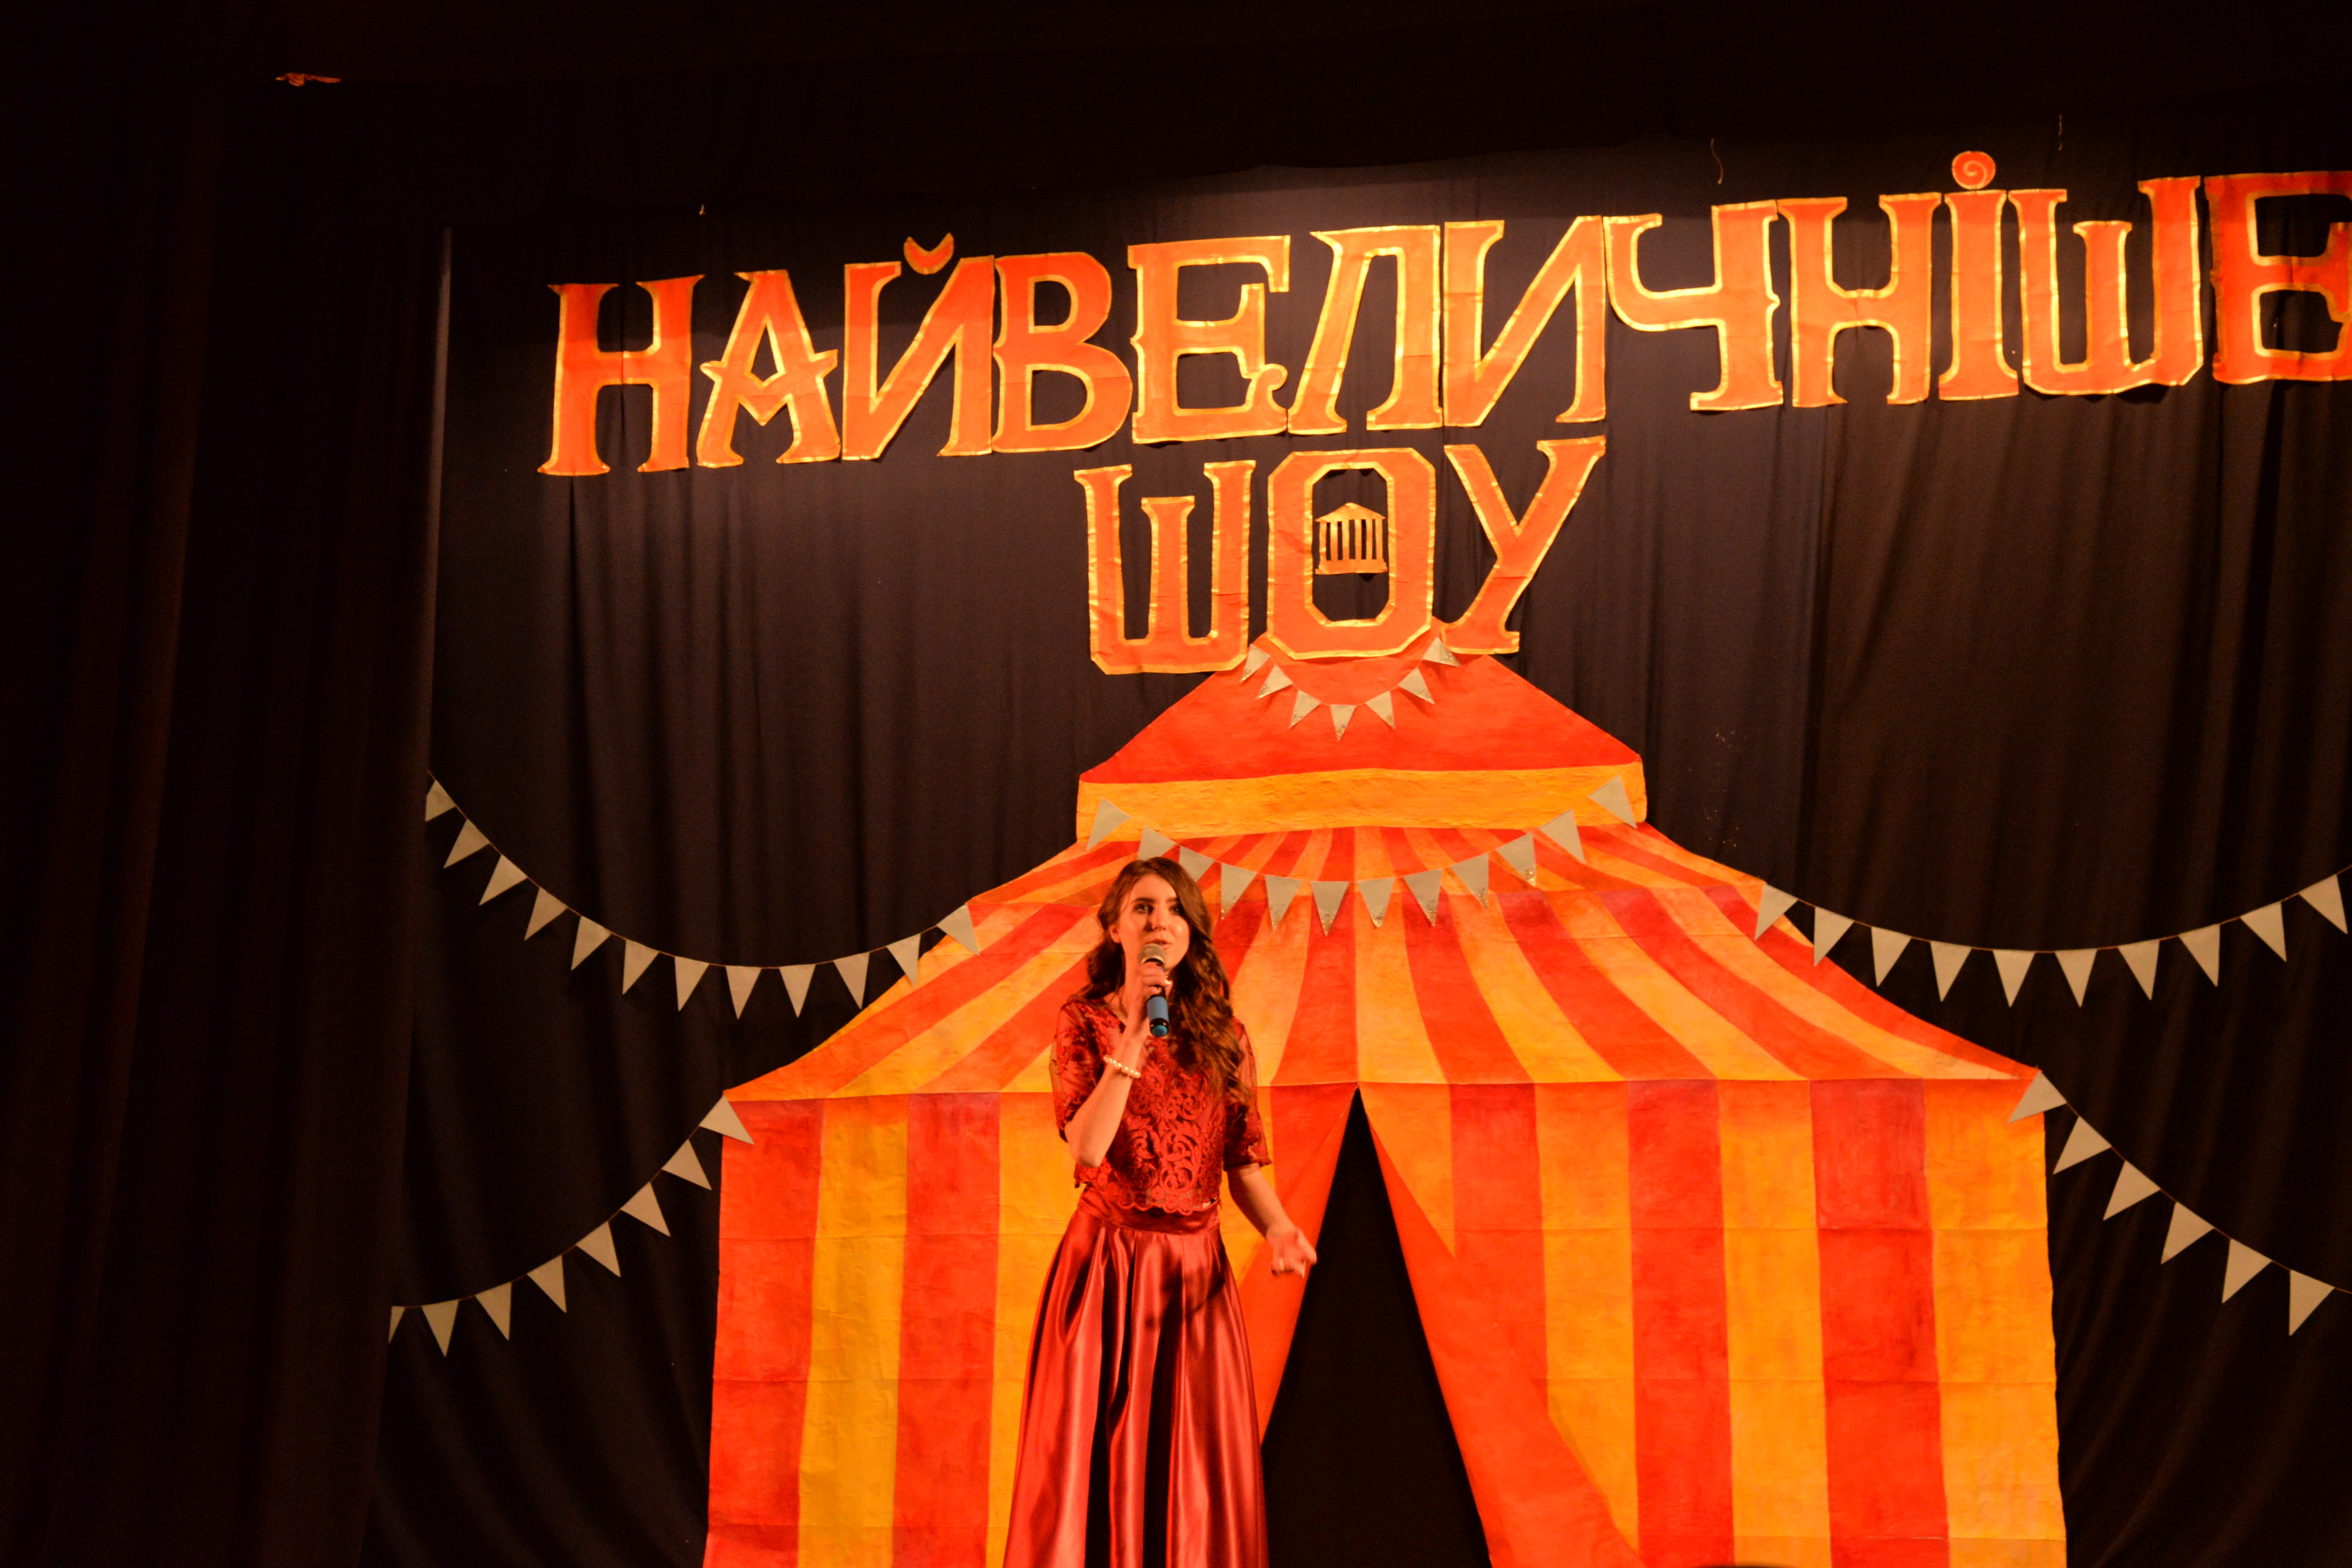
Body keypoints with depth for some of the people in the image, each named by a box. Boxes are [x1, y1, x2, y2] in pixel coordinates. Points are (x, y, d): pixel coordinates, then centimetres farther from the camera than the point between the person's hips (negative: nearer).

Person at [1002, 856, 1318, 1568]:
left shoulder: (1224, 1035, 8)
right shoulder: (1084, 1022, -1)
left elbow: (1244, 1162, 6)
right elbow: (1087, 1148, -15)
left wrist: (1277, 1228, -13)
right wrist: (1134, 1034, -18)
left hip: (1195, 1267, 3)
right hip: (1107, 1262, -2)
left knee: (1194, 1467, 5)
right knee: (1098, 1457, 1)